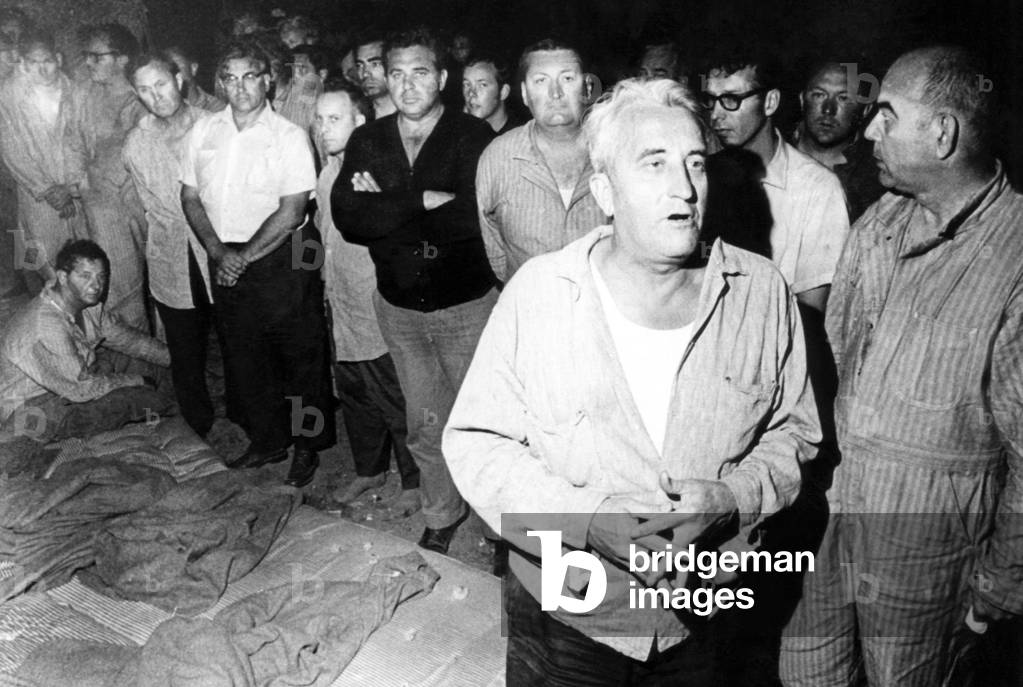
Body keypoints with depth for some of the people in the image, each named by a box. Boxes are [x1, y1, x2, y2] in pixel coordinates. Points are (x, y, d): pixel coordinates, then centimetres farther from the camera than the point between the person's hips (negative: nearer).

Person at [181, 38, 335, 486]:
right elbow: (190, 197, 8)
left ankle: (307, 446, 20)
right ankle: (267, 442, 30)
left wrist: (245, 255, -13)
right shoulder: (203, 133, 7)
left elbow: (292, 211, -13)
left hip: (280, 260, -5)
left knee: (300, 355, 3)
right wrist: (218, 251, -6)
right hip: (224, 261, 5)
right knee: (243, 357, 13)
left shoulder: (290, 137, -8)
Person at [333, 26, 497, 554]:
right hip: (398, 307, 4)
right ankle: (442, 517, 36)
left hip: (466, 303, -4)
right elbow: (347, 219, -11)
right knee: (425, 425, 16)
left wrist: (387, 210, -16)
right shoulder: (366, 141, 3)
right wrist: (423, 202, -21)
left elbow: (473, 218, -25)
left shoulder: (472, 136, -10)